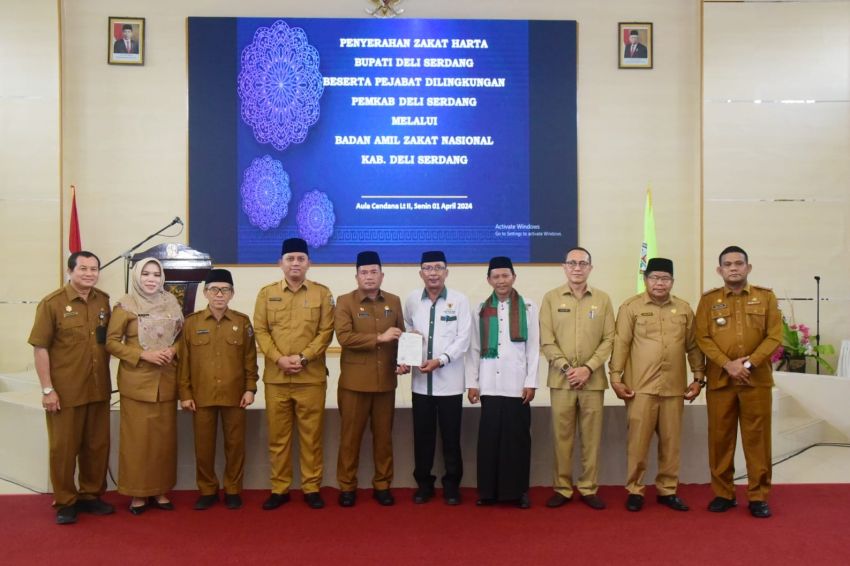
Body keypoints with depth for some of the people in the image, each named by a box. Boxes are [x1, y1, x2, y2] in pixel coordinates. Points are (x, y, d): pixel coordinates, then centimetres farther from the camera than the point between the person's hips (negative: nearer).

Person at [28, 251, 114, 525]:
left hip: (98, 389, 4)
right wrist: (47, 389, -12)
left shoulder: (104, 301, 5)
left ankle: (91, 495, 29)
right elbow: (40, 348, -9)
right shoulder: (52, 303, -8)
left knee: (97, 446, 13)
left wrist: (107, 379, 7)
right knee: (64, 448, 7)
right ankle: (64, 502, 21)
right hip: (65, 391, -4)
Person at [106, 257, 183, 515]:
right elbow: (111, 342, -6)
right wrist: (143, 354, -15)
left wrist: (173, 350, -7)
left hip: (166, 380, 4)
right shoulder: (125, 306, -5)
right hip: (137, 381, -3)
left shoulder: (171, 303, 7)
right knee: (137, 437, 0)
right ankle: (138, 493, 13)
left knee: (165, 436, 7)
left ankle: (160, 490, 19)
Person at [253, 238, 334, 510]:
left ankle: (312, 488, 16)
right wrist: (279, 358, -12)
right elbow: (260, 331, 2)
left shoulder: (322, 293, 3)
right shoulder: (266, 293, 7)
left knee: (311, 436, 5)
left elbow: (326, 331, -3)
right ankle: (279, 489, 20)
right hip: (275, 377, 2)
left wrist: (303, 358, -14)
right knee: (278, 436, 8)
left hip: (311, 377, -1)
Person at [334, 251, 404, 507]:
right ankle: (347, 486, 18)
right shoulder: (345, 302, -4)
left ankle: (382, 485, 23)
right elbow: (344, 336, -17)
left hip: (386, 380, 3)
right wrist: (379, 338, -20)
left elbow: (401, 336, 15)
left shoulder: (394, 301, 9)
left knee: (384, 435, 10)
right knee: (350, 436, 5)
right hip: (355, 381, -3)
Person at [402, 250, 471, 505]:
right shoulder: (412, 300, 5)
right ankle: (423, 484, 23)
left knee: (451, 437, 5)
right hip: (420, 381, 2)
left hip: (449, 381, -2)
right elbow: (407, 333, 12)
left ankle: (452, 485, 20)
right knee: (422, 436, 9)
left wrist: (440, 360, -18)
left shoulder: (460, 300, -3)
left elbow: (463, 339, -7)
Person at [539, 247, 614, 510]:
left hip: (593, 379, 1)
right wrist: (566, 367, -11)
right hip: (561, 379, -1)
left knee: (592, 436, 5)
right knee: (562, 435, 4)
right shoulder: (551, 298, 4)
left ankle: (588, 488, 16)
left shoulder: (603, 299, 6)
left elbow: (608, 339, 2)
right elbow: (546, 340, -1)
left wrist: (588, 368, -10)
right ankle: (562, 488, 14)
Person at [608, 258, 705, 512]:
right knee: (638, 440, 1)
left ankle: (667, 490, 21)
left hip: (674, 387, 3)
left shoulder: (684, 309, 9)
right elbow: (621, 344, -3)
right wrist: (616, 378, -7)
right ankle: (635, 490, 13)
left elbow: (693, 346, 12)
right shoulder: (631, 307, 0)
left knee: (671, 441, 9)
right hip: (640, 386, -3)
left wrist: (698, 377, 7)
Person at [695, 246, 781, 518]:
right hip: (720, 380, 0)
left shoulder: (766, 297, 7)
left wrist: (749, 363, -12)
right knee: (720, 437, 5)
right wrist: (728, 364, -14)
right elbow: (702, 338, -1)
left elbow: (775, 336, 0)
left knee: (757, 438, 3)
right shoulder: (708, 300, 6)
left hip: (757, 379, 0)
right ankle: (723, 493, 16)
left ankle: (758, 496, 14)